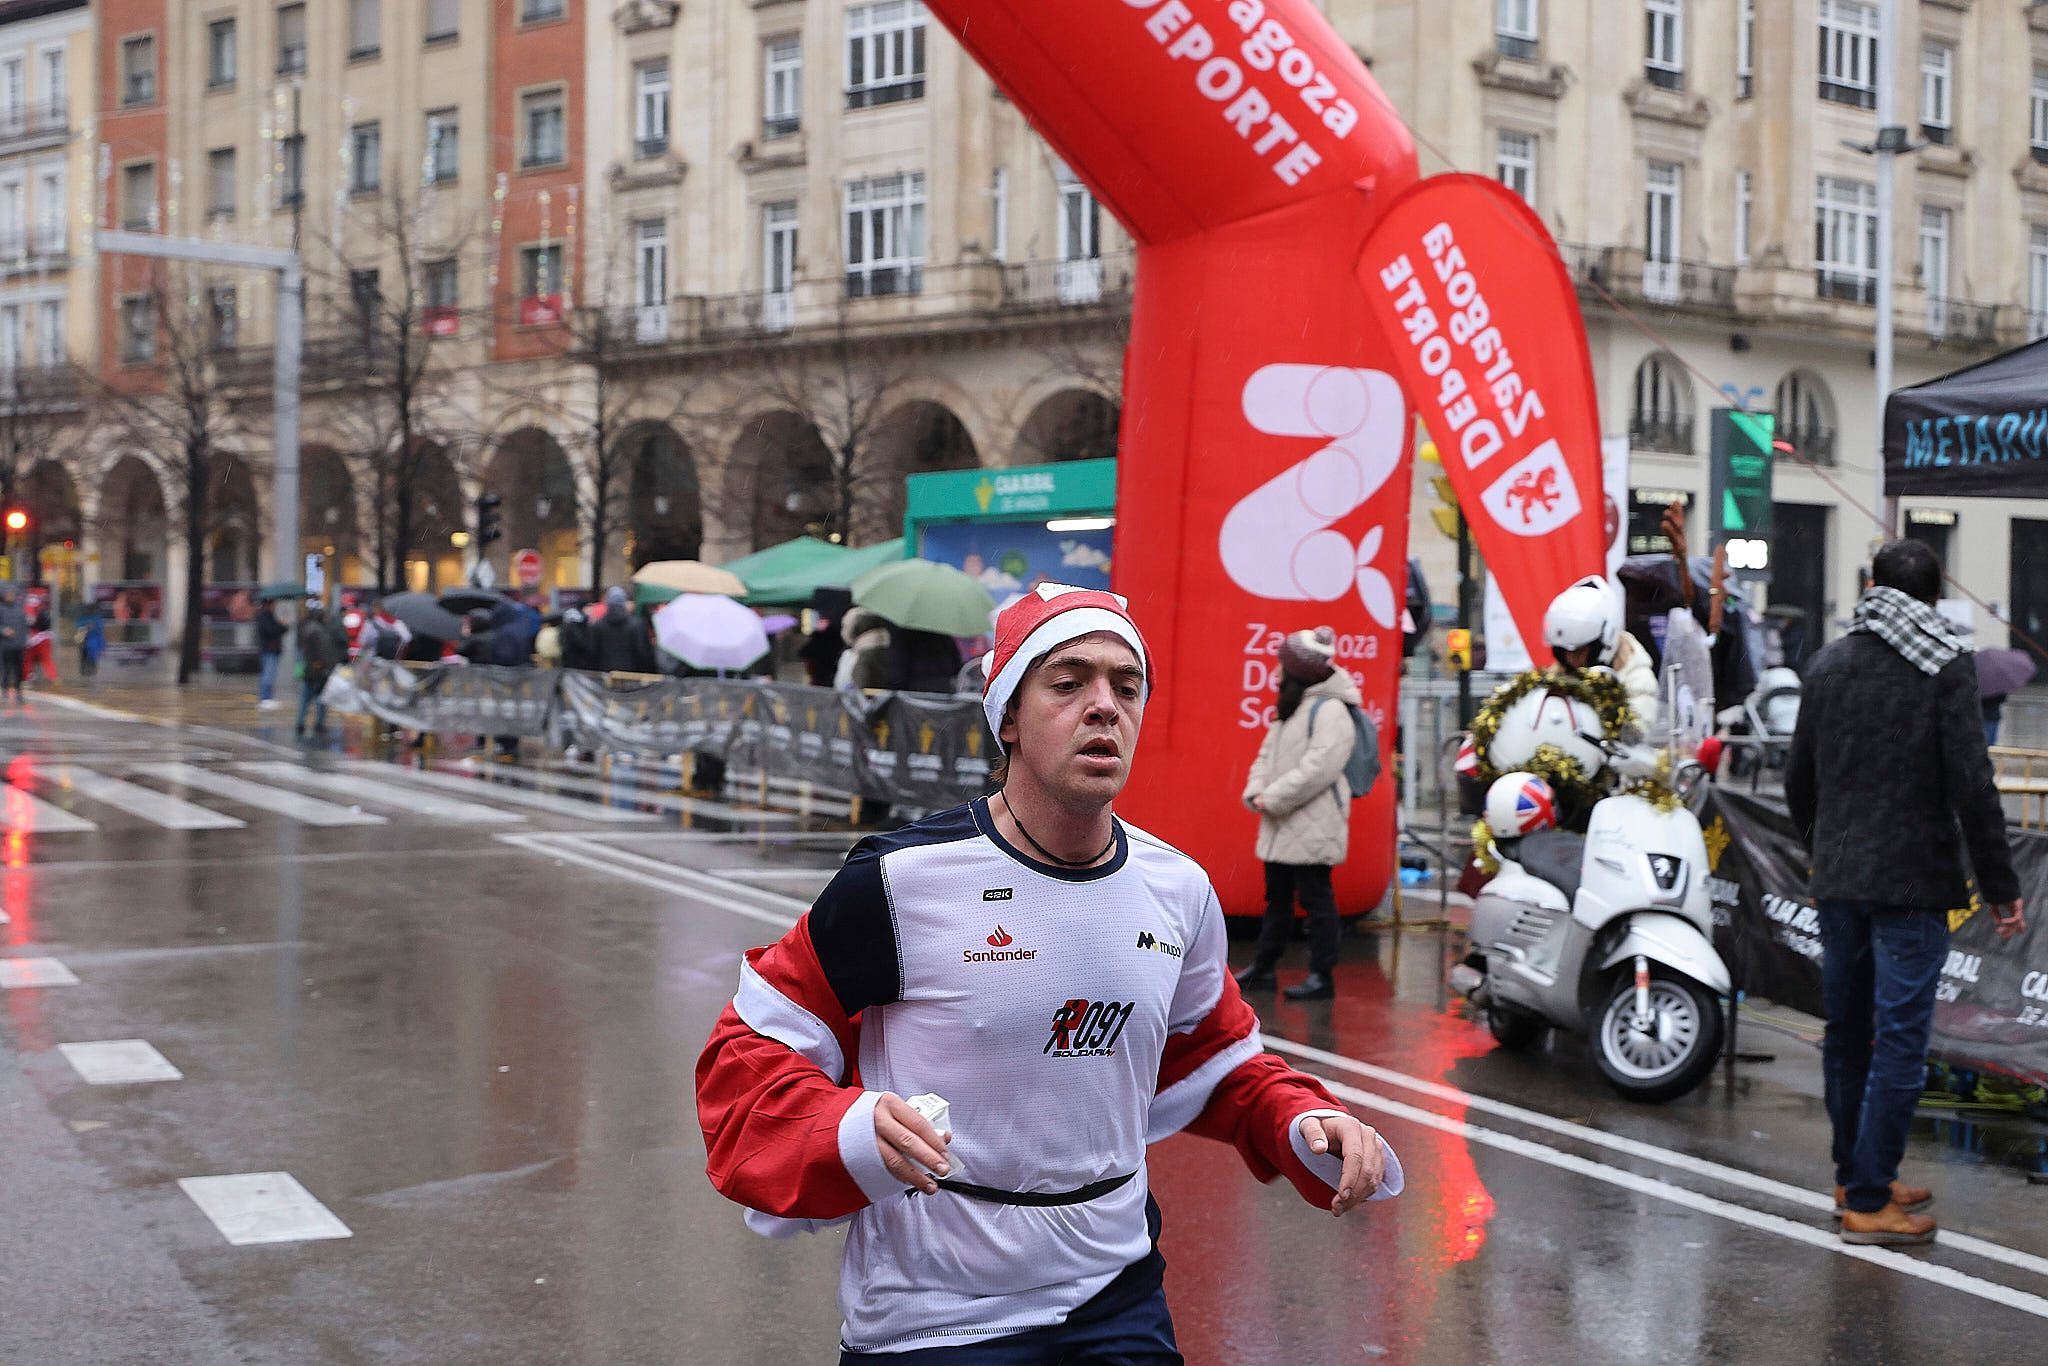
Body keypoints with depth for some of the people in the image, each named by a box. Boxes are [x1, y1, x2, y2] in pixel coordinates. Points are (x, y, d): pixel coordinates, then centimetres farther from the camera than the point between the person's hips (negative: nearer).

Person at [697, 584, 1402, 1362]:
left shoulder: (1180, 891, 1)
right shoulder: (906, 878, -16)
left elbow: (1212, 1058, 16)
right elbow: (750, 1050, -11)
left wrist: (1305, 1126, -3)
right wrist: (852, 1134, -29)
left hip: (1117, 1300, 5)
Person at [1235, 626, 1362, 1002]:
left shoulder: (1330, 711, -13)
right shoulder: (1290, 710, 18)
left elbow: (1318, 767, -22)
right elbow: (1267, 756, 19)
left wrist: (1274, 799, -19)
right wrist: (1257, 791, 0)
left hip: (1311, 827, -10)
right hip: (1281, 826, 10)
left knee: (1316, 899, -4)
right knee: (1276, 898, 15)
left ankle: (1322, 975, 0)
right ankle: (1262, 968, 23)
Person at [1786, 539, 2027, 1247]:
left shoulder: (1827, 664, 9)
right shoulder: (1945, 665, -8)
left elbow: (1798, 780, 14)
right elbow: (1972, 785, -13)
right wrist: (2000, 888, -6)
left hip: (1837, 881, 6)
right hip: (1912, 883, -6)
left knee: (1846, 1032, 16)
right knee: (1899, 1038, -3)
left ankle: (1856, 1175, 28)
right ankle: (1868, 1202, -2)